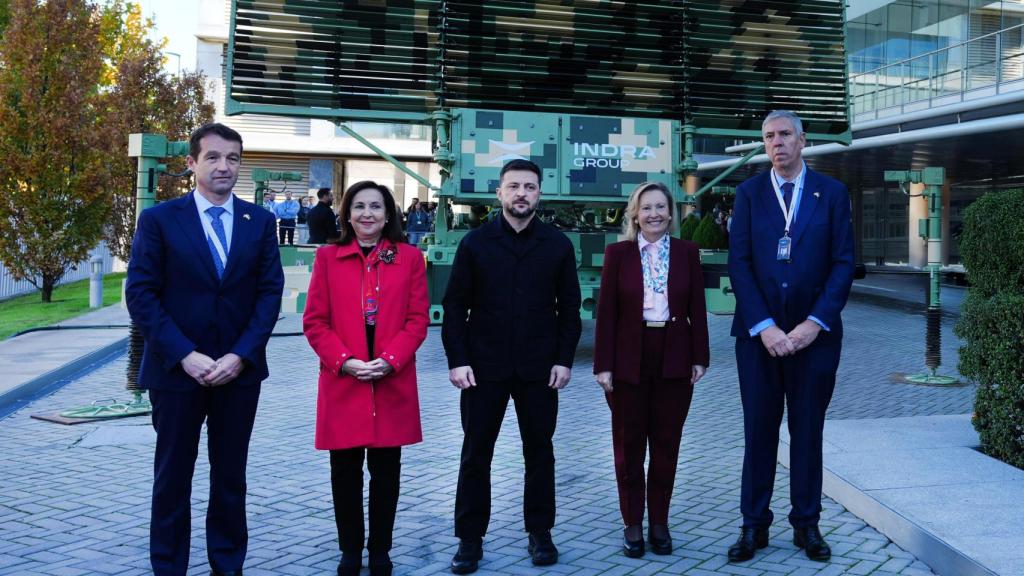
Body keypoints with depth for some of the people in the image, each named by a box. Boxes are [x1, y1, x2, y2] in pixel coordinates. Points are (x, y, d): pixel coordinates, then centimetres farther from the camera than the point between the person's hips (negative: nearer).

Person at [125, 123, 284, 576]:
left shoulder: (259, 221, 4)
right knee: (172, 478, 9)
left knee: (230, 476, 12)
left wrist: (241, 355, -11)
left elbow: (270, 292, 0)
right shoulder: (159, 219, -2)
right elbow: (141, 295, -7)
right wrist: (185, 355, -15)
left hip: (239, 370, 2)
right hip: (176, 370, -2)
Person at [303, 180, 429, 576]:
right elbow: (314, 322, 1)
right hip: (342, 383, 0)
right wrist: (345, 361, -12)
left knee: (385, 471, 8)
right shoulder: (328, 257, 4)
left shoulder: (410, 258, 4)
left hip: (393, 383, 0)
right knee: (345, 472, 8)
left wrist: (389, 361, -13)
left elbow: (418, 319, 0)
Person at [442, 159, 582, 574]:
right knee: (476, 453, 6)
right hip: (484, 367, 0)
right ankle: (470, 538, 18)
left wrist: (564, 359, -3)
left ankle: (540, 532, 25)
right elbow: (455, 305, 0)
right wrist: (457, 360, -8)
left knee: (539, 451, 10)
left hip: (538, 368, 1)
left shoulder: (558, 245, 2)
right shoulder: (475, 242, 0)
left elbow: (569, 307, 5)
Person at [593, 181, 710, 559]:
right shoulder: (618, 253, -1)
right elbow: (606, 312, -3)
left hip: (674, 361, 1)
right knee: (629, 445, 7)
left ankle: (660, 523, 21)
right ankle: (632, 524, 19)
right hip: (629, 362, -1)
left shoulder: (687, 252, 4)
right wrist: (603, 365, -6)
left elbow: (697, 309, 5)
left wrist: (700, 357, 0)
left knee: (666, 444, 8)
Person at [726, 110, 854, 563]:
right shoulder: (749, 193, 4)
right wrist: (764, 326, -12)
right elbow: (739, 264, -3)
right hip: (758, 333, 0)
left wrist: (814, 323, -11)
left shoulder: (832, 193, 4)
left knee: (808, 429, 9)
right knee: (759, 429, 6)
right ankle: (754, 524, 16)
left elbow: (843, 264, -1)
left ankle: (806, 524, 20)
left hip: (814, 333, 0)